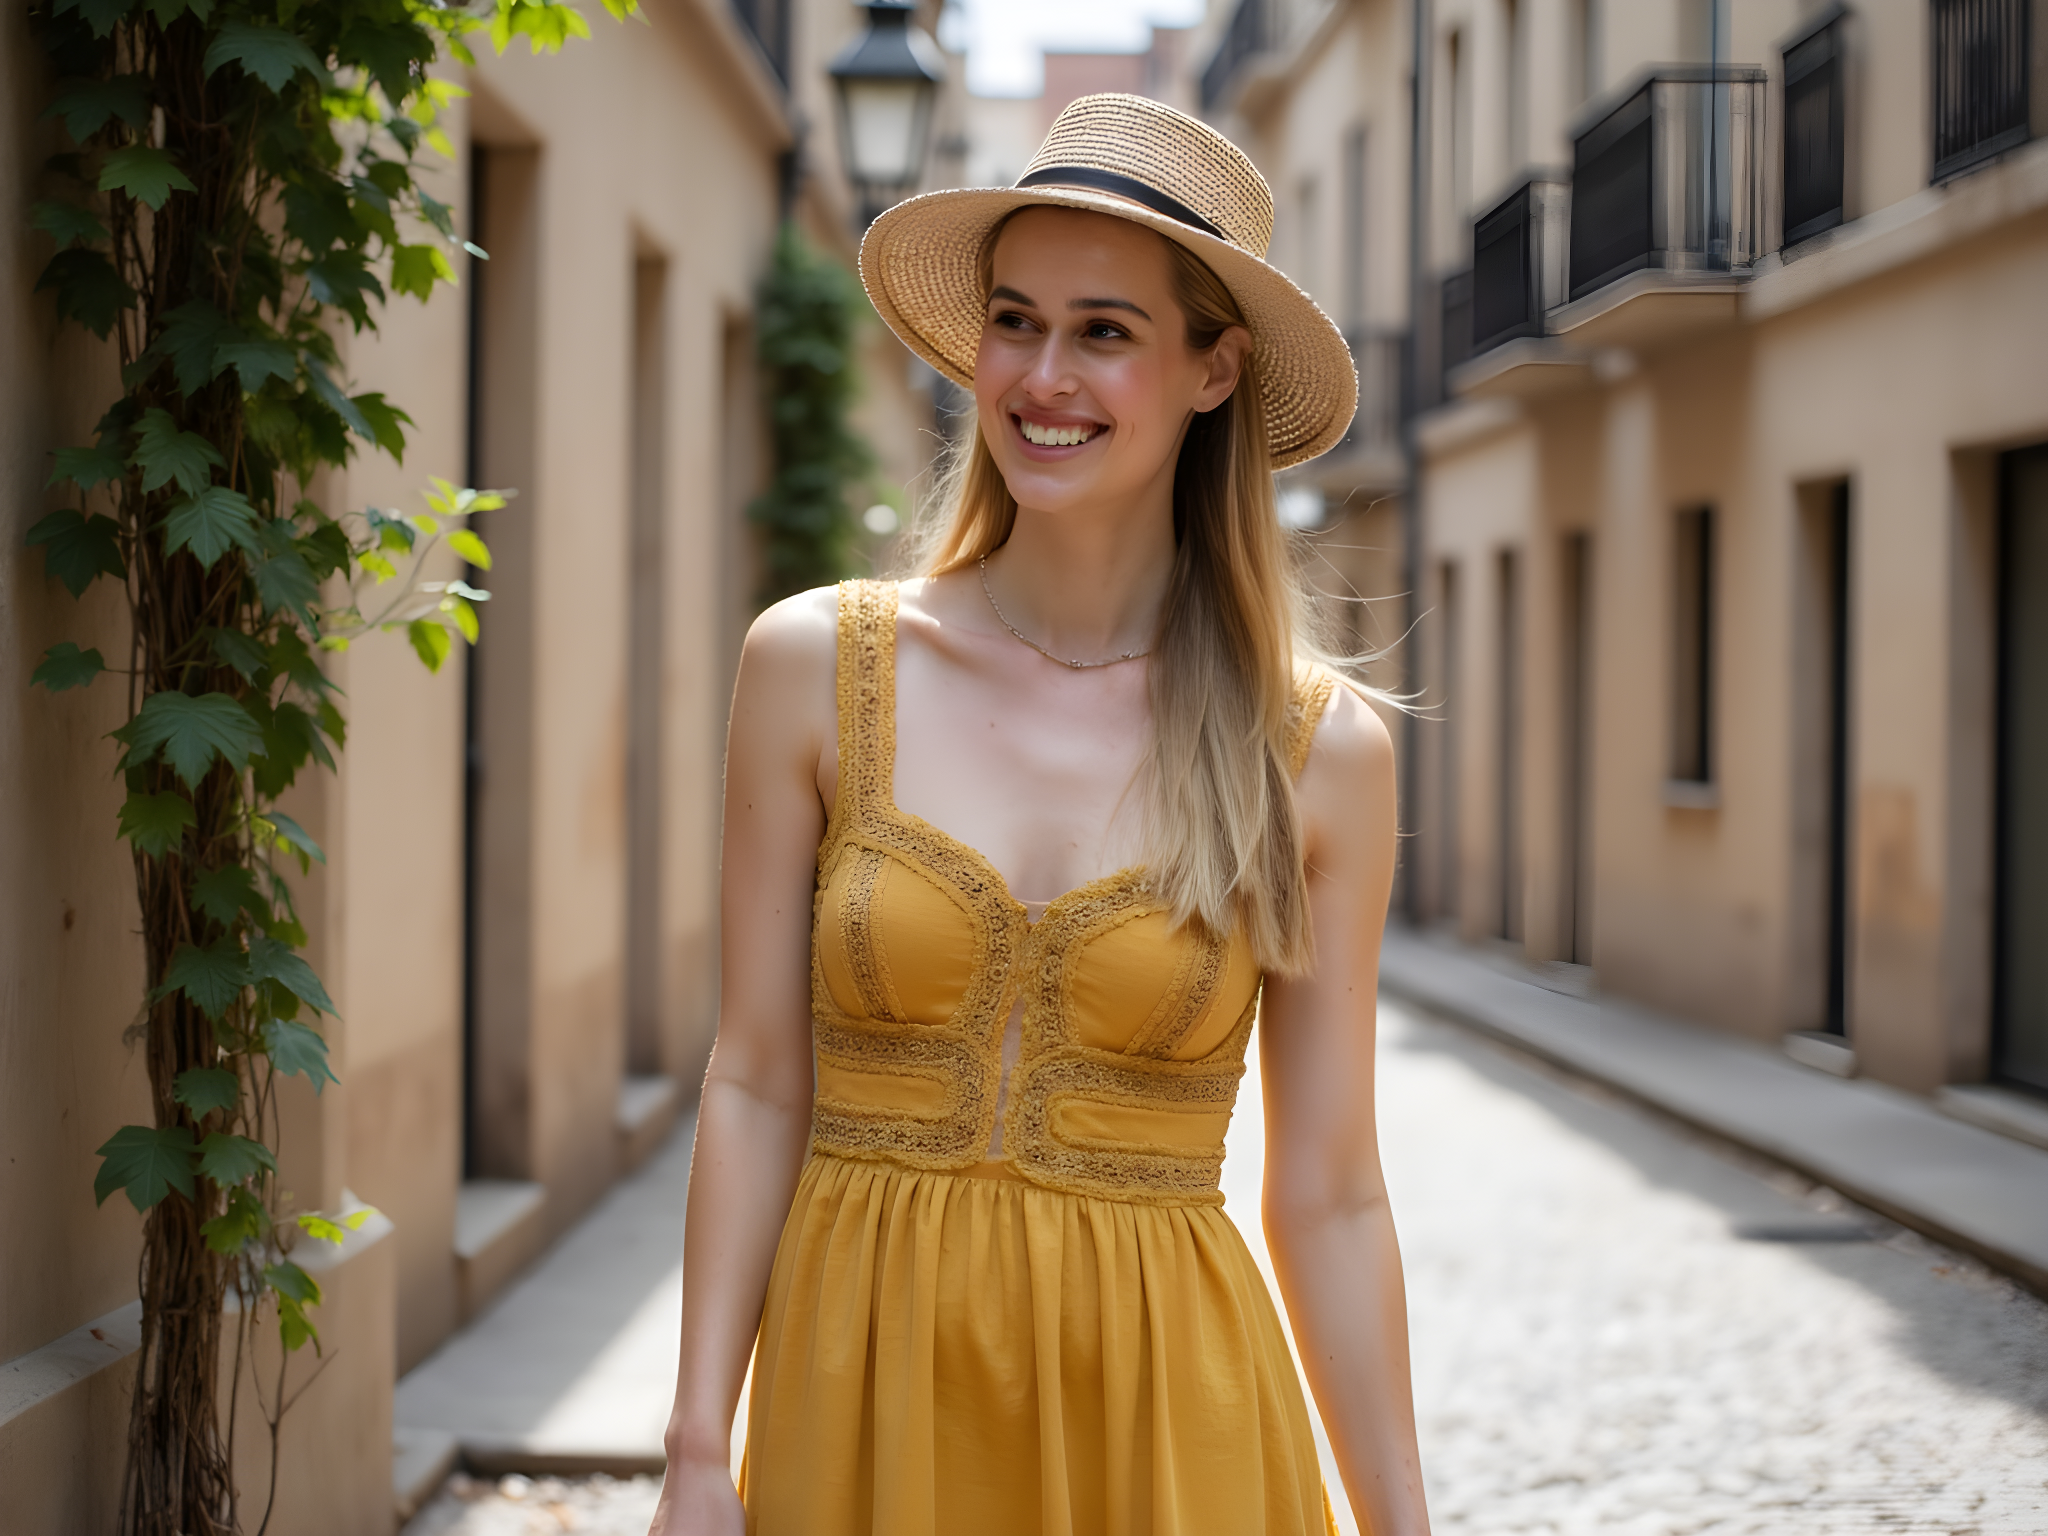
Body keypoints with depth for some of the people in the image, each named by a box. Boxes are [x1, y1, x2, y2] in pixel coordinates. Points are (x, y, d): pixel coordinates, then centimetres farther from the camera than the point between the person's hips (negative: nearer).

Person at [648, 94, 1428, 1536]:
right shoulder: (816, 665, -3)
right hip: (862, 1392, 1)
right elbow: (758, 1086, 0)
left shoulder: (1319, 751, -4)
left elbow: (1328, 1199, 1)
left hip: (1162, 1415, 0)